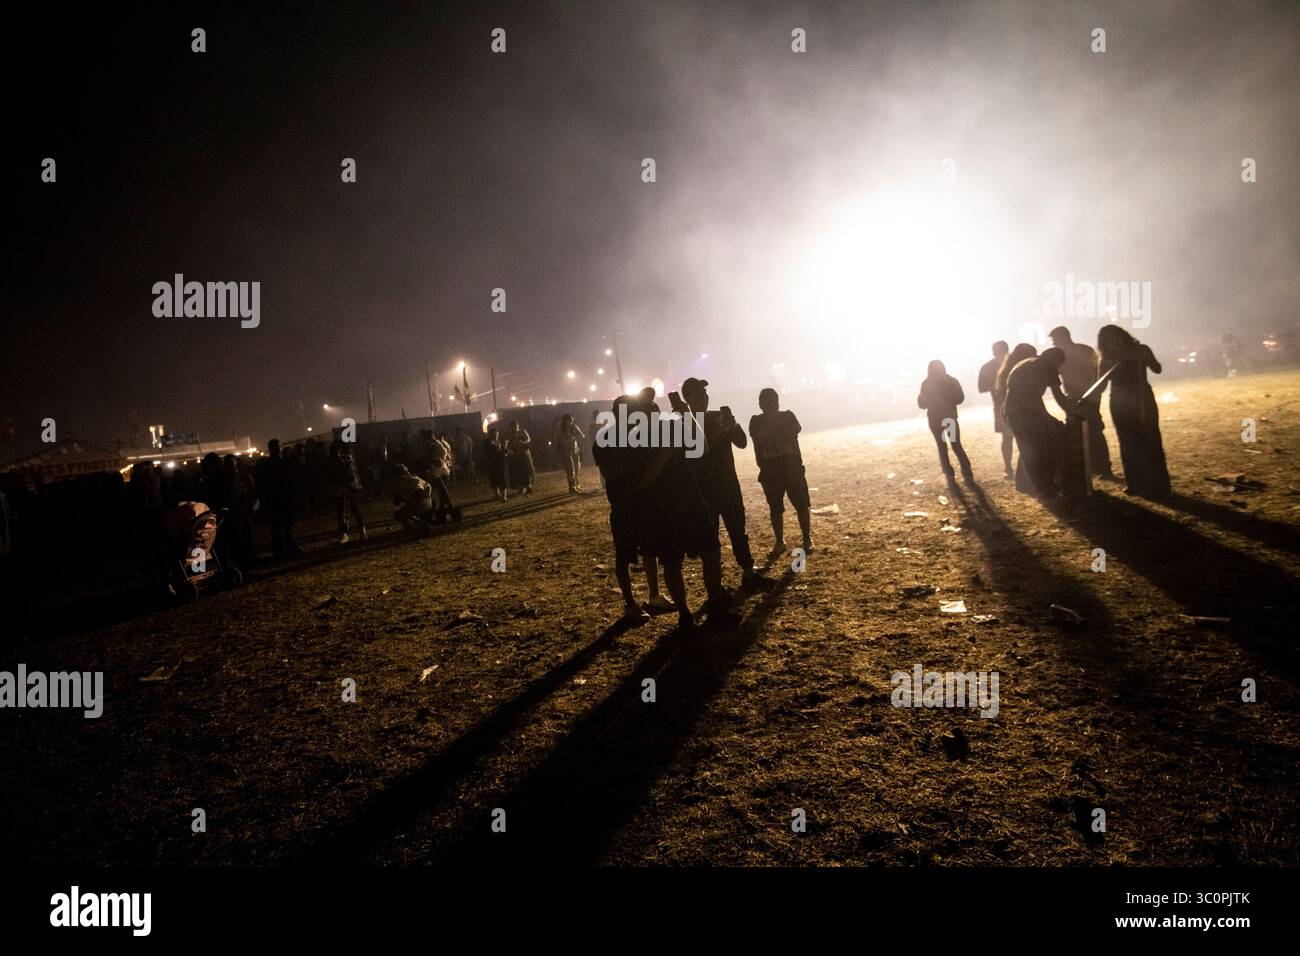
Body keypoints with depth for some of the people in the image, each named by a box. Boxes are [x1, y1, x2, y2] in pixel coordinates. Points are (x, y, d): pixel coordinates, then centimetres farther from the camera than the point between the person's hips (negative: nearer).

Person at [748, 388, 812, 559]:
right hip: (769, 471, 0)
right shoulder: (756, 421, 4)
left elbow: (796, 430, -11)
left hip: (793, 467, 0)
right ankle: (779, 542, 14)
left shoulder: (788, 415, 7)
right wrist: (772, 422, -15)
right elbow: (759, 437, -15)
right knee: (775, 508, 3)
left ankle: (807, 539, 5)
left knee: (802, 505, -4)